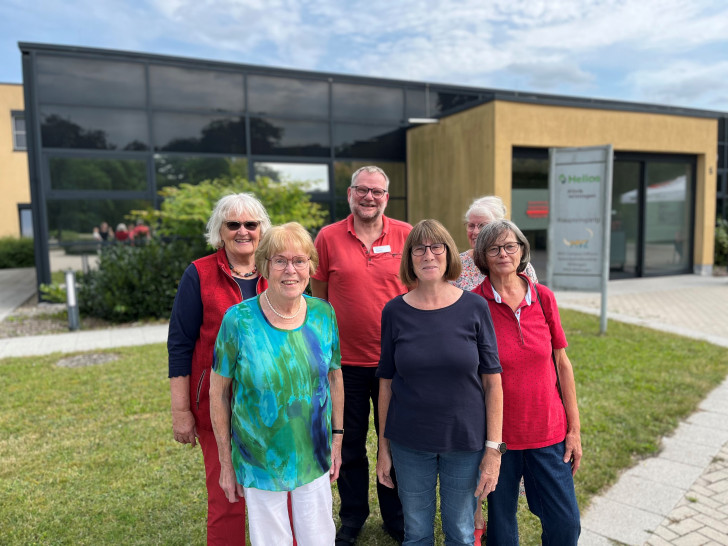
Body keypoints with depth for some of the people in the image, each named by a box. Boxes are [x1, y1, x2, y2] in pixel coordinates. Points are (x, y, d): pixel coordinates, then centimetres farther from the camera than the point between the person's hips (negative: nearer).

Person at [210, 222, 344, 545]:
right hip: (260, 463, -2)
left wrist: (337, 439, 8)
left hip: (315, 456, 3)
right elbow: (218, 392, -7)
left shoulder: (323, 314, -7)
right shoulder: (239, 320, -17)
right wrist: (226, 463, -3)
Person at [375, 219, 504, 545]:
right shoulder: (395, 311, -5)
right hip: (409, 444, 1)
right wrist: (383, 446, 4)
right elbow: (386, 383, 1)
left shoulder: (474, 307, -7)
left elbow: (492, 382, -4)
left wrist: (494, 447, -6)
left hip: (465, 441, 0)